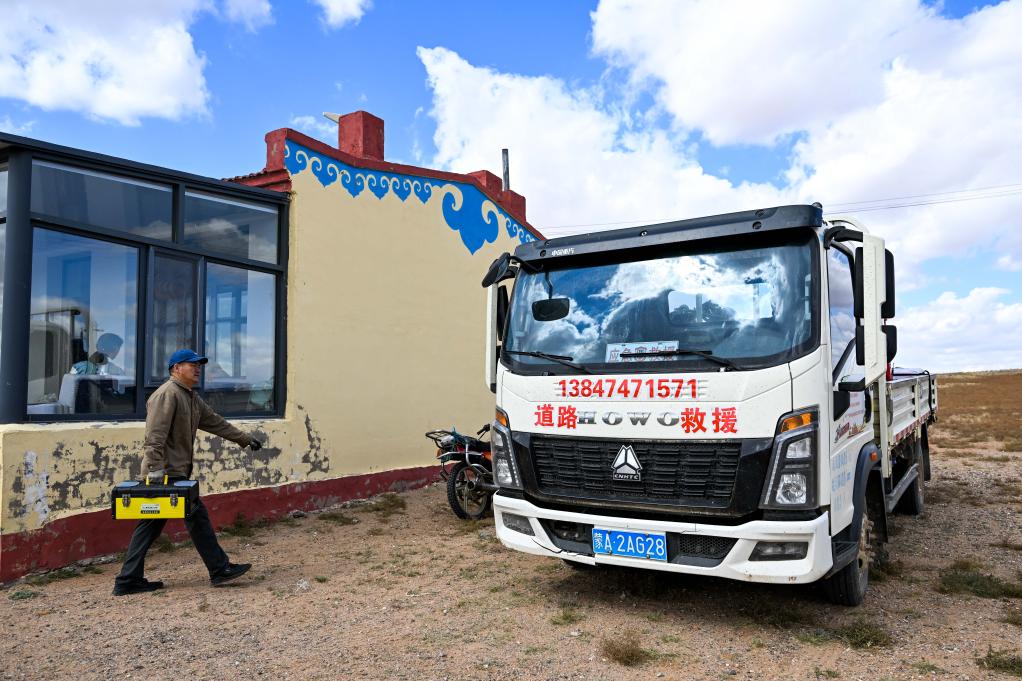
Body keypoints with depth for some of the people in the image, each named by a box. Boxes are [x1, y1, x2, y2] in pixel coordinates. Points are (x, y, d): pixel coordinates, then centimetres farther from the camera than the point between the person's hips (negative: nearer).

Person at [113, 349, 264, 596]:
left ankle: (128, 581, 17)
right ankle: (220, 570, 5)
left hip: (176, 472, 10)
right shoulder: (167, 394, -13)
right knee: (197, 515, -4)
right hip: (167, 472, -10)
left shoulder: (192, 398, 19)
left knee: (150, 524, 11)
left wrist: (245, 439, 25)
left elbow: (215, 422, 24)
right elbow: (155, 434, -22)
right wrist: (155, 468, -28)